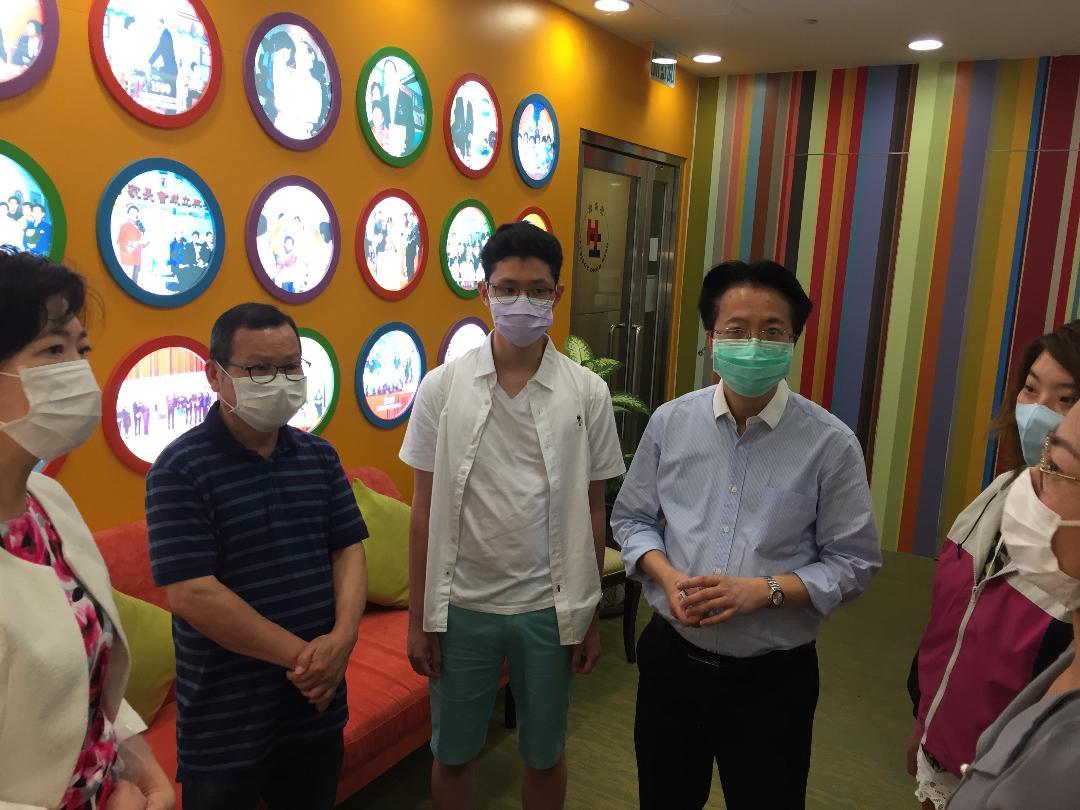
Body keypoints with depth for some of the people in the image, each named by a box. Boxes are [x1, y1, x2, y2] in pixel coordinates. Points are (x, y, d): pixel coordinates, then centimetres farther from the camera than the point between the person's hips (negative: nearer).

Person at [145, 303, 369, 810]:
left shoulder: (319, 456, 4)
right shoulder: (179, 469, -15)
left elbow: (349, 549, 4)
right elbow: (191, 595, -20)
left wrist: (342, 638, -13)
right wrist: (300, 654, -17)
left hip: (317, 702, 5)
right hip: (225, 717, -5)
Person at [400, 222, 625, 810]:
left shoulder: (587, 393, -6)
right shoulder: (442, 387, -6)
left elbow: (592, 511, 1)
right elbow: (425, 510, -2)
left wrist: (590, 615, 3)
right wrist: (418, 616, 0)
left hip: (550, 607, 0)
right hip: (461, 604, 0)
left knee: (545, 754, 19)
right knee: (451, 754, 18)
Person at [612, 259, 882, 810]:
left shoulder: (830, 444, -12)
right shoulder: (670, 422, -4)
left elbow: (853, 563, -7)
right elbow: (632, 518, 6)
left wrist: (765, 590, -21)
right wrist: (668, 577, -12)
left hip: (772, 679, -2)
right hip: (671, 658, 3)